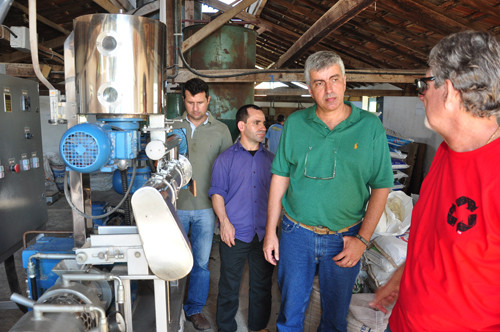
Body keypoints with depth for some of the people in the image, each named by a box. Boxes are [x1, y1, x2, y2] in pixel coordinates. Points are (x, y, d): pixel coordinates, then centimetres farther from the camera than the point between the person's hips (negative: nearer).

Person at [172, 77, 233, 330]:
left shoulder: (221, 130, 1)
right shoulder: (172, 127, 2)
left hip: (206, 207, 0)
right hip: (176, 205, 1)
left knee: (201, 262, 10)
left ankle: (195, 309, 30)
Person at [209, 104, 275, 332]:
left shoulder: (270, 159, 9)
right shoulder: (225, 159, 0)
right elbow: (217, 193, -3)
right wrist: (225, 222, -13)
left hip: (265, 234, 3)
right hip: (235, 233, -3)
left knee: (262, 285, 15)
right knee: (229, 286, 8)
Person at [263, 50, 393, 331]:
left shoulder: (370, 126, -6)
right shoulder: (295, 123, -2)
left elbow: (381, 187, -3)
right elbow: (280, 178, 2)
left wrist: (362, 239, -9)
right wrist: (271, 231, 2)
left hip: (344, 239, 0)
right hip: (296, 233, 1)